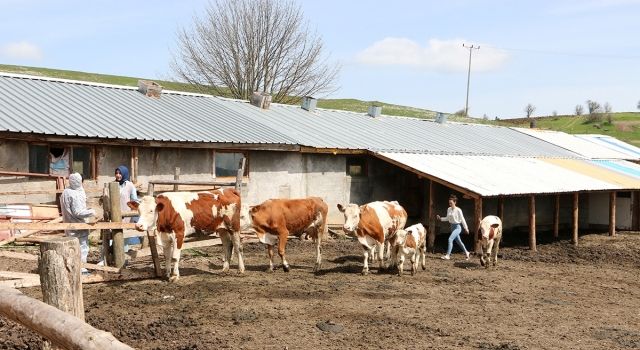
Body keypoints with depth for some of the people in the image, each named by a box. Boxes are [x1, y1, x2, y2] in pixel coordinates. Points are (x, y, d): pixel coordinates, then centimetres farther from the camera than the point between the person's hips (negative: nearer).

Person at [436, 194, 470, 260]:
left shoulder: (458, 210, -15)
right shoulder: (449, 209, 4)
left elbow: (462, 219, -9)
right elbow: (447, 218, 15)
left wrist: (466, 228, -4)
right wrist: (440, 218, 1)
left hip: (457, 227, -7)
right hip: (452, 226, 7)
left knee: (450, 239, -19)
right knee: (458, 241, 17)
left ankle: (448, 255, -18)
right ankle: (466, 252, 36)